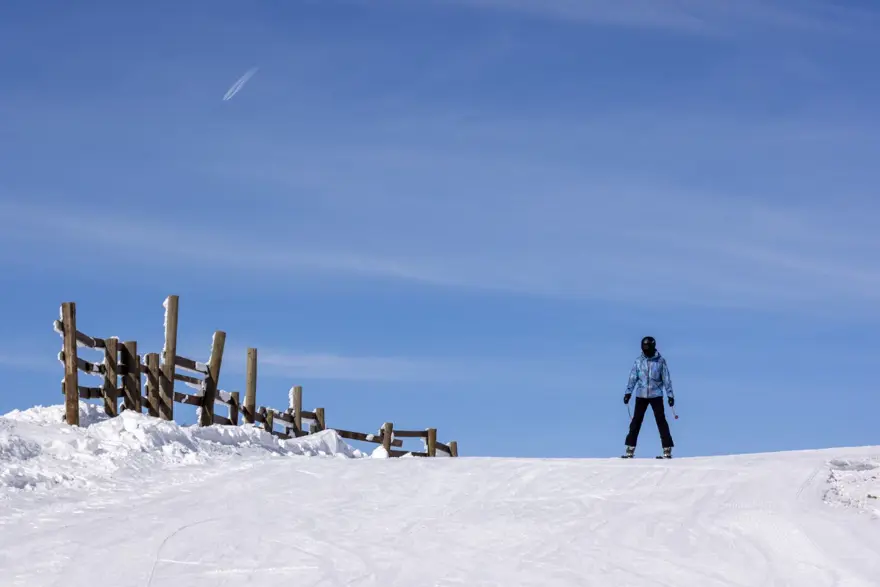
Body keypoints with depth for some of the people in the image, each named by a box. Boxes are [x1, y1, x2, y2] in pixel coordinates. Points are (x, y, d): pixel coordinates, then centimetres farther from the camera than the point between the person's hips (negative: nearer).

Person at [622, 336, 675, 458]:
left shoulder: (660, 361, -1)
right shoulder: (638, 361, 2)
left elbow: (666, 379, 1)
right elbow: (633, 377, 3)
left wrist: (670, 395, -1)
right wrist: (628, 392, -4)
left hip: (656, 395, -2)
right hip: (641, 395, 2)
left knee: (661, 421, -5)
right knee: (636, 421, 2)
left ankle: (667, 449, -2)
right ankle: (630, 449, 7)